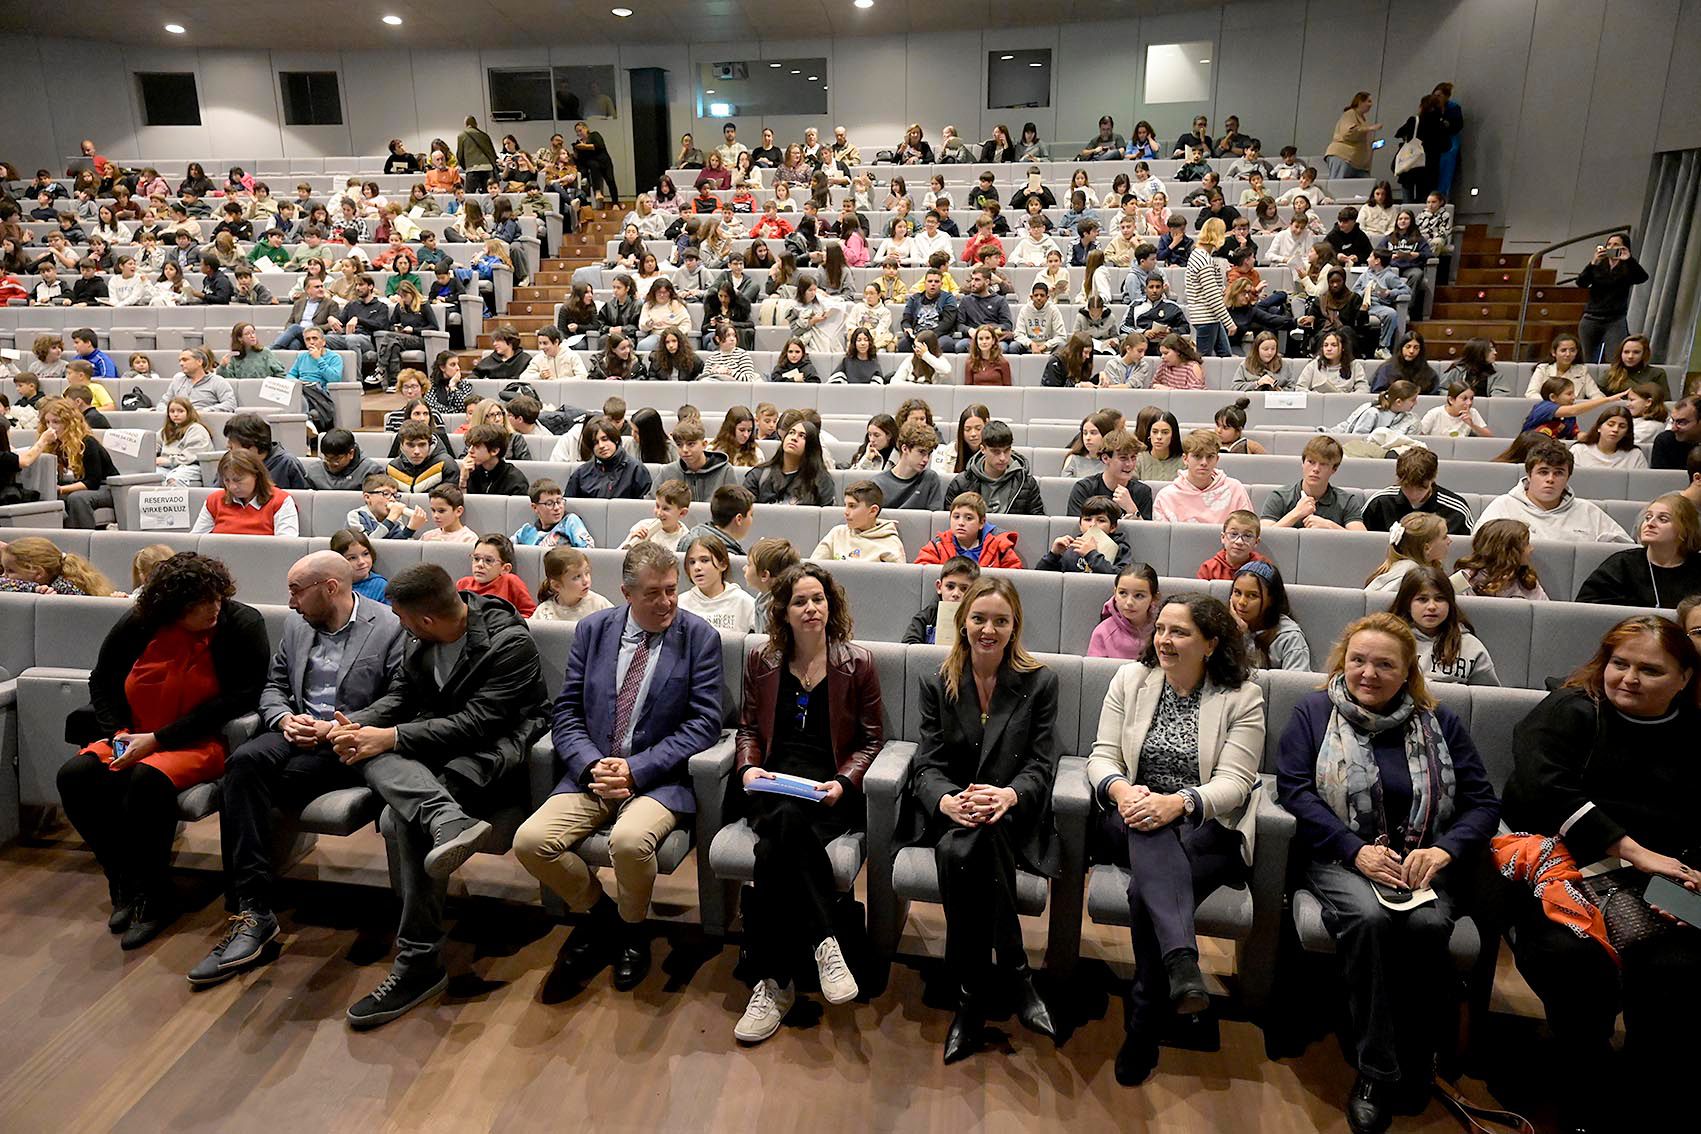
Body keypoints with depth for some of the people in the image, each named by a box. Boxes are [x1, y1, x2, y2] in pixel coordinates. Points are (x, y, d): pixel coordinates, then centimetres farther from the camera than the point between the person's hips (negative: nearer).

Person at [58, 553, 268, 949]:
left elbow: (239, 698, -16)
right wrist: (118, 733, -3)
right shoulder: (137, 623, 0)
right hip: (134, 736, 5)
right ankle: (125, 884, 0)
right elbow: (101, 680, 15)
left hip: (202, 742, -5)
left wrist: (158, 739, -17)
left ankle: (153, 897, -11)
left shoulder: (243, 624, -13)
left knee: (148, 780, -32)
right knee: (75, 776, -19)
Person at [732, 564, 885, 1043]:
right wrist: (748, 768, -4)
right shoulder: (761, 662, 13)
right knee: (788, 826, -37)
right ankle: (823, 942, -31)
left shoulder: (858, 664, 6)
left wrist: (842, 783, -11)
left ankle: (774, 982, -25)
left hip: (828, 788, -2)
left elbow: (870, 740, 7)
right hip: (772, 785, 2)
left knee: (775, 846, -34)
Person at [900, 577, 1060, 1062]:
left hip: (1013, 816, -1)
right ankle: (1014, 974, -22)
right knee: (958, 849, -35)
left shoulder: (1039, 683, 4)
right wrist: (946, 801, -23)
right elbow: (929, 763, 1)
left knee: (964, 849, -36)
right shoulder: (937, 684, 8)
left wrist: (1009, 795, -25)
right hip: (947, 812, 2)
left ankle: (971, 996, -22)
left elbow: (1041, 766, -2)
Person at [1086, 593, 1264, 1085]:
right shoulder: (1130, 679, 9)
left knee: (1147, 886, -32)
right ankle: (1181, 960, -53)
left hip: (1206, 829, -2)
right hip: (1133, 819, 2)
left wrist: (1178, 803, -27)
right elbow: (1102, 756, 5)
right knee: (1150, 834, -37)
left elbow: (1233, 783, -8)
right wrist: (1121, 789, -20)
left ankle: (1142, 1034, -22)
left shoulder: (1243, 696, 1)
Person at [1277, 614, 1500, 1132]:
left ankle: (1415, 1072, -13)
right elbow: (1294, 788, -4)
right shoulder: (1314, 713, 7)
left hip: (1421, 862, 2)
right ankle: (1376, 1072, -19)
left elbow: (1482, 801, 8)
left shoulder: (1439, 722, 12)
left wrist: (1445, 849, -13)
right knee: (1368, 918, -33)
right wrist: (1356, 850, -16)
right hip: (1342, 857, -1)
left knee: (1428, 924, -31)